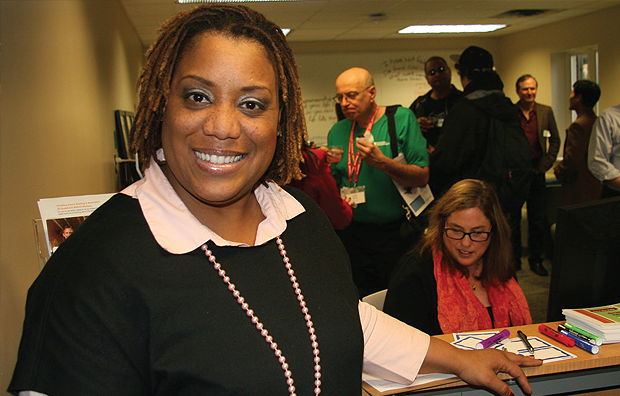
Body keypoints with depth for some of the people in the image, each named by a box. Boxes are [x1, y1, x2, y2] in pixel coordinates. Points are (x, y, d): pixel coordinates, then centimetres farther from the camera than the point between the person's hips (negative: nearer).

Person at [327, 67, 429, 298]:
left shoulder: (401, 119, -4)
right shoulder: (337, 132, 7)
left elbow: (422, 177, -10)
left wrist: (382, 162, -22)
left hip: (396, 233, -3)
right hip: (353, 233, 3)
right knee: (361, 303, 9)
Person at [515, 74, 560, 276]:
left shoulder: (546, 112, 6)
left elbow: (555, 141, 10)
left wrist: (544, 166, 1)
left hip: (536, 172, 2)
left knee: (538, 219, 5)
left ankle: (536, 259, 18)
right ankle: (513, 258, 20)